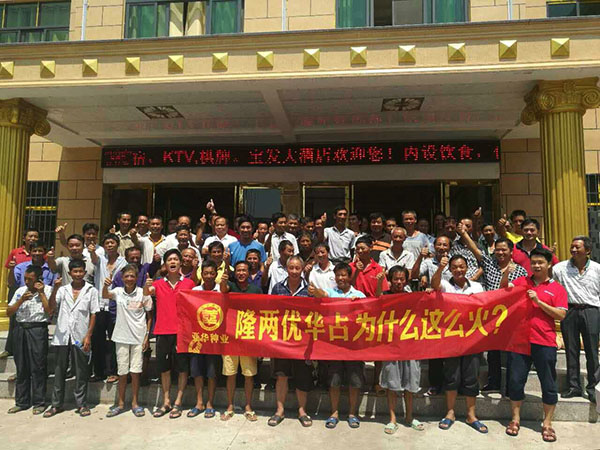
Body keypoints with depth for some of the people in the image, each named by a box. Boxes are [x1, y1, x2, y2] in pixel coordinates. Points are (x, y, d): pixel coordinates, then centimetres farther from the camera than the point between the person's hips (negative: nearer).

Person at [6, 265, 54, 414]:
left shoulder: (47, 290, -2)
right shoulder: (20, 291, 12)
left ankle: (39, 402, 9)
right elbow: (9, 312, 9)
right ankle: (21, 402, 23)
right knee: (21, 367, 12)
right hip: (20, 329, 5)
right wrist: (21, 300, -6)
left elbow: (50, 311, -13)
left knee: (38, 367, -1)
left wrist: (41, 293, -11)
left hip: (38, 330, -5)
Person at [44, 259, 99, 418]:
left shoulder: (91, 290, 1)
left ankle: (82, 404, 16)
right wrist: (55, 289, -18)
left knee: (81, 372, 5)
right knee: (59, 371, 11)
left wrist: (88, 336, -6)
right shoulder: (63, 290, 8)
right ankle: (56, 404, 23)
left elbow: (93, 314, 0)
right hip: (62, 336, 2)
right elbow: (51, 307, -5)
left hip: (80, 337, -2)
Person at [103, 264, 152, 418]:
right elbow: (105, 295, -23)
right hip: (122, 337, 1)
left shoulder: (143, 293, -6)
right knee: (122, 372, 9)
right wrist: (106, 285, -44)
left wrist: (147, 336, -5)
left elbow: (149, 317, 0)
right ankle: (120, 403, 25)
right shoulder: (118, 292, -1)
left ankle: (134, 403, 20)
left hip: (138, 337, -1)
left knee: (136, 371, 5)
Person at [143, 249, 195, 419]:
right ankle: (166, 402, 23)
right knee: (164, 368, 11)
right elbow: (146, 293, -13)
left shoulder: (189, 283, 2)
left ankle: (178, 403, 15)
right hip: (162, 331, 2)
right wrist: (146, 286, -33)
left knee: (182, 367, 3)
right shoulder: (158, 284, 6)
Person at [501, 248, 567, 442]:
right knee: (516, 380, 7)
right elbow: (504, 291, -4)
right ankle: (515, 419, 21)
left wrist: (539, 301, -14)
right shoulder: (522, 282, 9)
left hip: (545, 343, -1)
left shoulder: (557, 288, 3)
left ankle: (547, 423, 23)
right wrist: (506, 274, -20)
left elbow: (561, 315, -5)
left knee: (549, 384, 8)